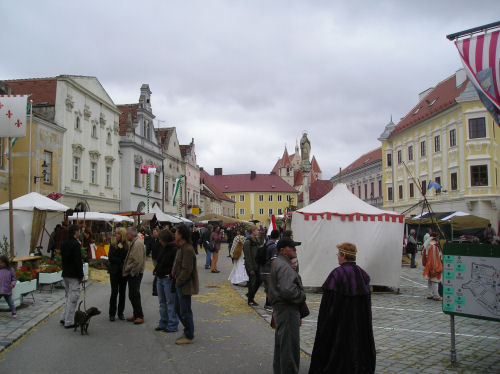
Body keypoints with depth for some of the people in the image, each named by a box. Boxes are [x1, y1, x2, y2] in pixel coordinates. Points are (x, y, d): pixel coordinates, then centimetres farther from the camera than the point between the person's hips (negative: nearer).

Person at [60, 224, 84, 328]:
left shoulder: (64, 244, 10)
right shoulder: (75, 244, -17)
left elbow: (63, 259, 16)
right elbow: (78, 261, -19)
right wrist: (81, 275, -12)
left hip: (65, 274, 9)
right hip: (73, 275, -9)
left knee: (69, 296, 19)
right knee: (73, 297, -3)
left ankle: (64, 318, 21)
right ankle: (69, 322, 1)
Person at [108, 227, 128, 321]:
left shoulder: (127, 245, -1)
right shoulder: (113, 245, 1)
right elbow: (110, 258, -5)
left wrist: (121, 248, -15)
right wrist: (121, 261, -11)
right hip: (114, 272, 0)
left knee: (122, 292, 6)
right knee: (114, 292, 0)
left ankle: (120, 313, 16)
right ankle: (112, 314, 9)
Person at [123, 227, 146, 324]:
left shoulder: (138, 243, -18)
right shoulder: (134, 242, 15)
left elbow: (138, 261, -23)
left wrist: (132, 272, -17)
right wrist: (127, 270, 16)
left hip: (135, 274, -10)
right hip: (132, 273, 10)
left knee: (135, 295, -5)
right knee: (132, 295, 14)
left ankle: (139, 316, 4)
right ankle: (136, 315, 23)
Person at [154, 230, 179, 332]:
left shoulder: (174, 249, -17)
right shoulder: (162, 247, 10)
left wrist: (171, 275, -22)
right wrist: (155, 270, 10)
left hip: (168, 279, -9)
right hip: (159, 278, 9)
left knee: (170, 302, -1)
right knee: (162, 302, 17)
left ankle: (172, 325, 9)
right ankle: (163, 323, 28)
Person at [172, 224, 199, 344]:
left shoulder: (187, 249, -22)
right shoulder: (182, 248, 12)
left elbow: (187, 270, -24)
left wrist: (178, 281, -17)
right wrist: (174, 275, 13)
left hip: (185, 286, -10)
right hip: (179, 285, 11)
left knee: (185, 311, 0)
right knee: (178, 309, 19)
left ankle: (189, 336, 12)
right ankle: (188, 331, 31)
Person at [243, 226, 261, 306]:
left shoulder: (256, 240, 11)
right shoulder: (248, 242, -16)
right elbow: (247, 257, -18)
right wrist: (250, 269, -19)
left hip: (257, 266, 8)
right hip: (251, 266, -8)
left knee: (259, 281, 12)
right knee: (252, 282, -1)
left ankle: (250, 294, 31)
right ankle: (250, 300, 13)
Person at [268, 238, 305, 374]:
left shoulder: (279, 263, 15)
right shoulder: (283, 266, -19)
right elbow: (287, 290, -30)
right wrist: (302, 296, -13)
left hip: (280, 309, 11)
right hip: (287, 310, -11)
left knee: (280, 345, 21)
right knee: (290, 344, -4)